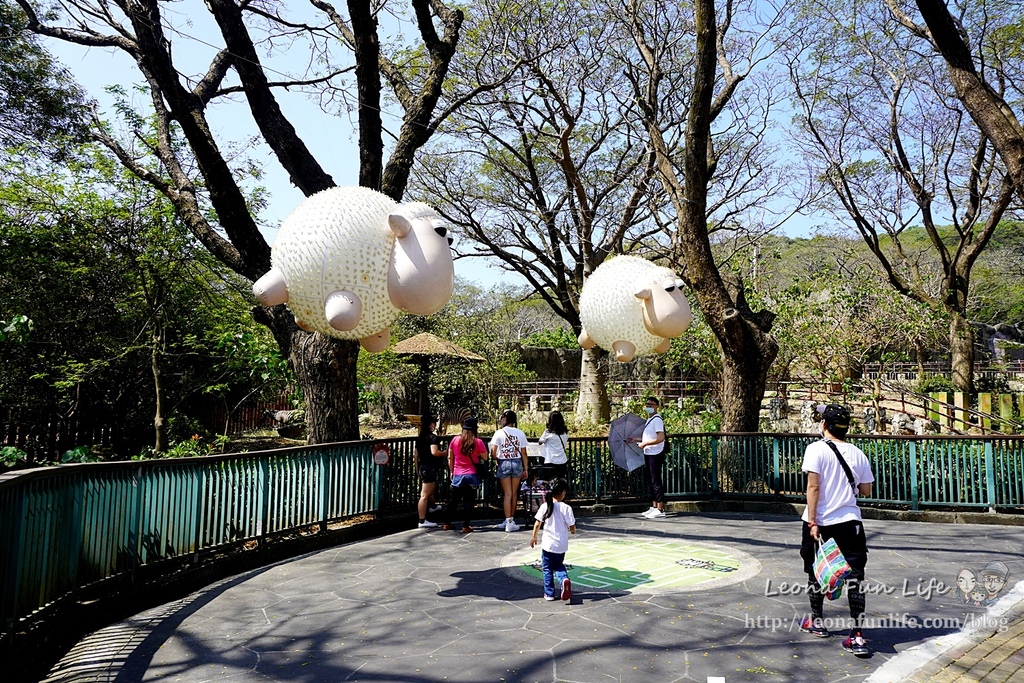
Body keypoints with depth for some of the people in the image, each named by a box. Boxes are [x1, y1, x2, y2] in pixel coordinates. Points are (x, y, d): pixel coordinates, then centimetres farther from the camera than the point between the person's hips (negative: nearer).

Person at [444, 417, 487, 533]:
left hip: (457, 475, 3)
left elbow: (450, 458, 6)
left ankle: (448, 523, 21)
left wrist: (452, 471, 16)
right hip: (472, 476, -3)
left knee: (453, 500, 14)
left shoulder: (455, 440, -1)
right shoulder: (478, 442, -9)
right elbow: (485, 457, 0)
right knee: (468, 501, 4)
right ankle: (465, 526, 4)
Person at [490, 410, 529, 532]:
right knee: (514, 494, 12)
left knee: (507, 494, 3)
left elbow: (493, 453, -10)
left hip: (504, 464, -2)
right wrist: (526, 468, 9)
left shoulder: (499, 433, -7)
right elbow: (524, 453, 2)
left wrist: (497, 458, 10)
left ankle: (509, 522, 0)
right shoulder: (520, 433, 1)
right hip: (517, 463, 2)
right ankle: (511, 520, 19)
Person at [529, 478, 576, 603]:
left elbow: (537, 523, -5)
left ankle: (549, 593, 21)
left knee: (547, 569, 15)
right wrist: (571, 530, 15)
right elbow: (572, 528, -9)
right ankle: (564, 579, -6)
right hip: (561, 545, 1)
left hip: (548, 544, 0)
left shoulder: (545, 506, -10)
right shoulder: (566, 508, -12)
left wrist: (534, 537, 11)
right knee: (559, 565, 22)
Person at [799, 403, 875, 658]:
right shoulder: (857, 453, 3)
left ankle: (816, 622, 30)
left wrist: (812, 522, -14)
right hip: (850, 522, 3)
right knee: (855, 577, 2)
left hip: (820, 522, -2)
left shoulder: (816, 449, -10)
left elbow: (813, 487, -15)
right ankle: (857, 636, -3)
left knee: (815, 572, 15)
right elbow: (866, 491, 10)